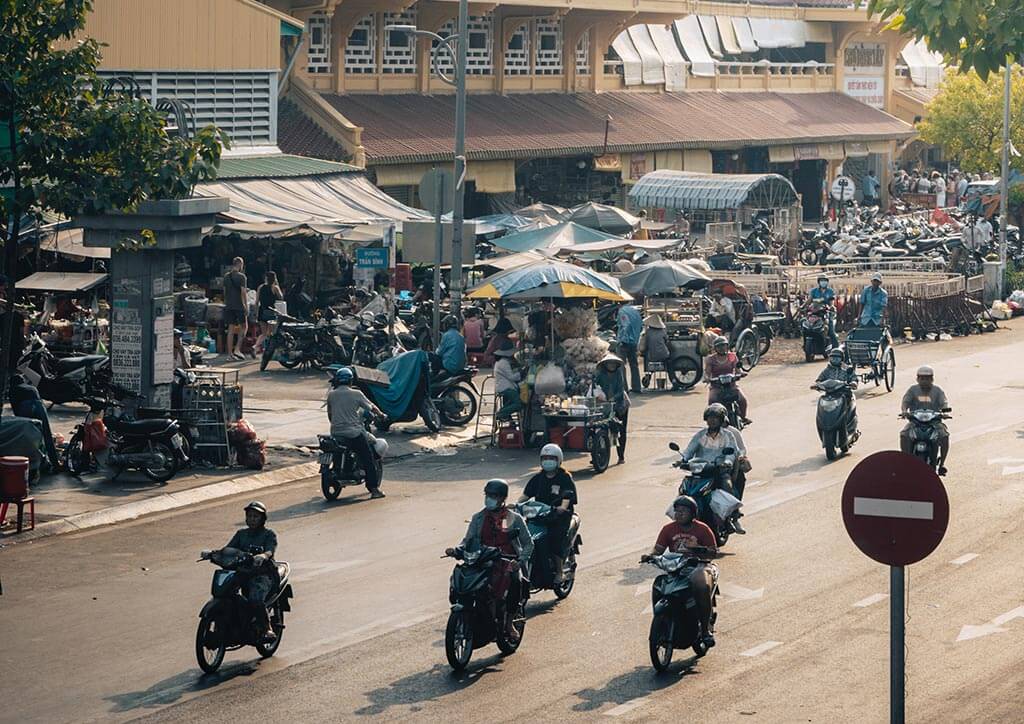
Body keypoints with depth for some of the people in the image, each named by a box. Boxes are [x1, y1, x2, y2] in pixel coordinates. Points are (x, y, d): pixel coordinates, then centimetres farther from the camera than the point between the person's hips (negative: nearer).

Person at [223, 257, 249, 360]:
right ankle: (237, 349, -4)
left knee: (231, 330, 6)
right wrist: (246, 306, -9)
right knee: (244, 327, 7)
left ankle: (230, 353, 4)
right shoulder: (241, 276, -9)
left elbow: (225, 291, 14)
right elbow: (243, 292, -13)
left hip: (229, 306, 5)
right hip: (239, 305, -5)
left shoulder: (226, 276, 9)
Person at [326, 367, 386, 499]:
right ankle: (374, 489, -1)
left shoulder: (331, 395, 4)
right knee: (368, 459, 3)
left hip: (336, 433, 4)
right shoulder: (356, 394, -6)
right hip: (354, 433, -4)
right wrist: (380, 414, 25)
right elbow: (372, 407, 5)